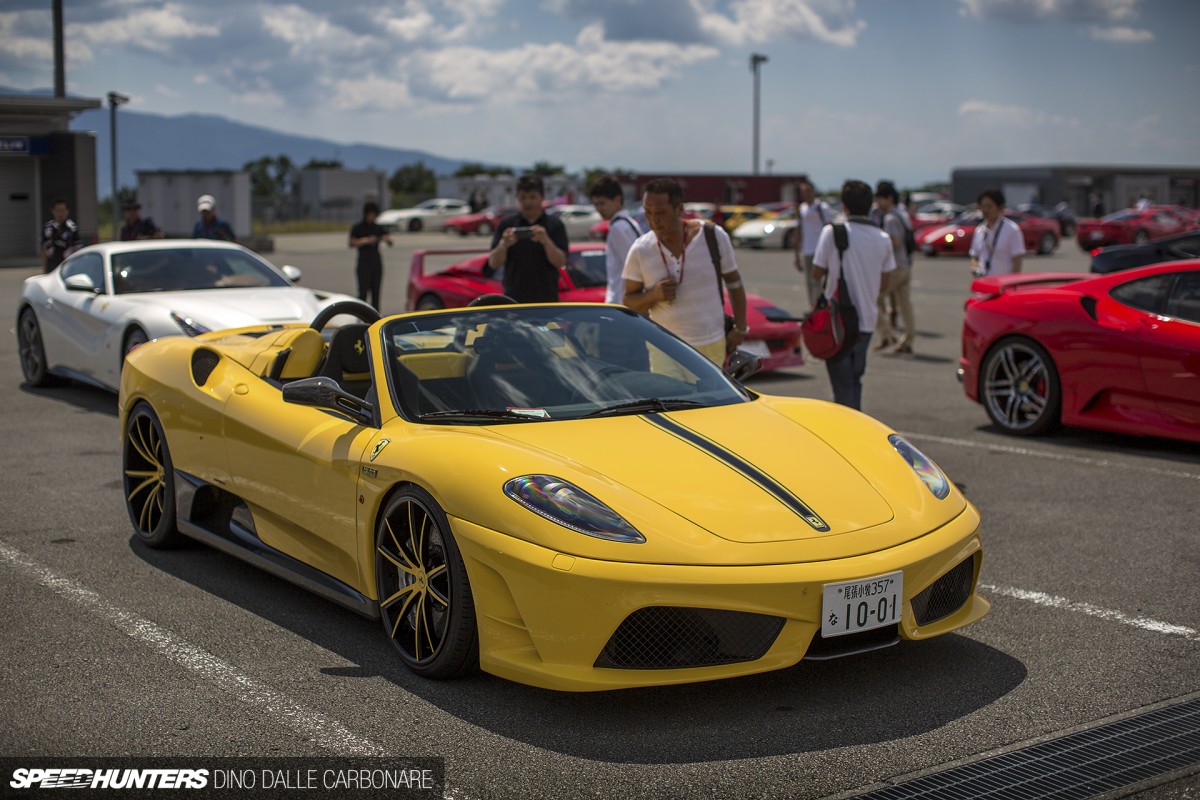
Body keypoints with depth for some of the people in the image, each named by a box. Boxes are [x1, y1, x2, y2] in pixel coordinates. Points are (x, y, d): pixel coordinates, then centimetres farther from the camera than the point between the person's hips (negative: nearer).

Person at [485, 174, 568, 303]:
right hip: (514, 301, 0)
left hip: (546, 302, 0)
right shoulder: (507, 224, 4)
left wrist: (546, 241, -24)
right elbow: (493, 263, -1)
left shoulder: (554, 225, 4)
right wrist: (503, 245, -23)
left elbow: (560, 262, -6)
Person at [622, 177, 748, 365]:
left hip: (712, 344, 0)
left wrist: (740, 329, 5)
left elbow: (734, 282, 6)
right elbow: (629, 302, 1)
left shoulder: (714, 237, -7)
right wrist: (653, 294, -19)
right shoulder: (640, 251, -7)